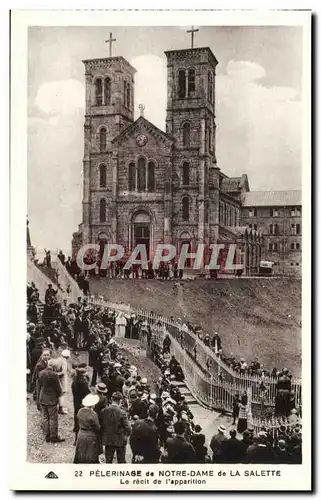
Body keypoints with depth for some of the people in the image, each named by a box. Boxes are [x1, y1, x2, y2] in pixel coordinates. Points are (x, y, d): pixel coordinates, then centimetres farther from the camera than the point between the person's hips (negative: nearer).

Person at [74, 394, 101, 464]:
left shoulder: (80, 411, -6)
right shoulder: (93, 414, -24)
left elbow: (79, 423, 4)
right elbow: (97, 428, -16)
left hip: (81, 435, 6)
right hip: (91, 437, -6)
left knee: (81, 456, 20)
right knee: (91, 458, 9)